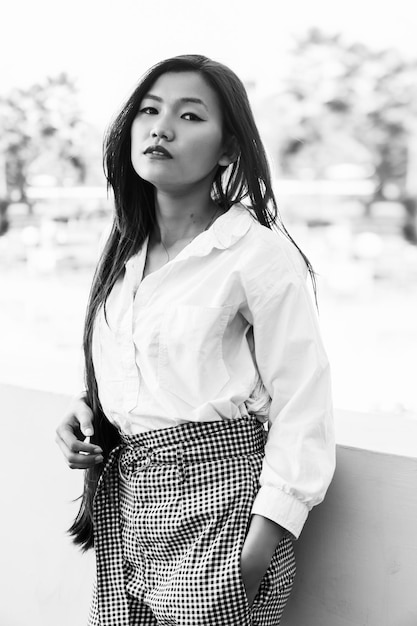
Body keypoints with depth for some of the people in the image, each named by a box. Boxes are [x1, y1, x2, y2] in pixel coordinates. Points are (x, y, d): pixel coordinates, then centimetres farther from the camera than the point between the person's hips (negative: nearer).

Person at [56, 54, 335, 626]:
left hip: (217, 497, -6)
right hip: (123, 501, 6)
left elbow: (303, 408, -13)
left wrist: (258, 550, -17)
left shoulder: (259, 252, -12)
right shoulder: (126, 253, 8)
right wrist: (84, 410, 1)